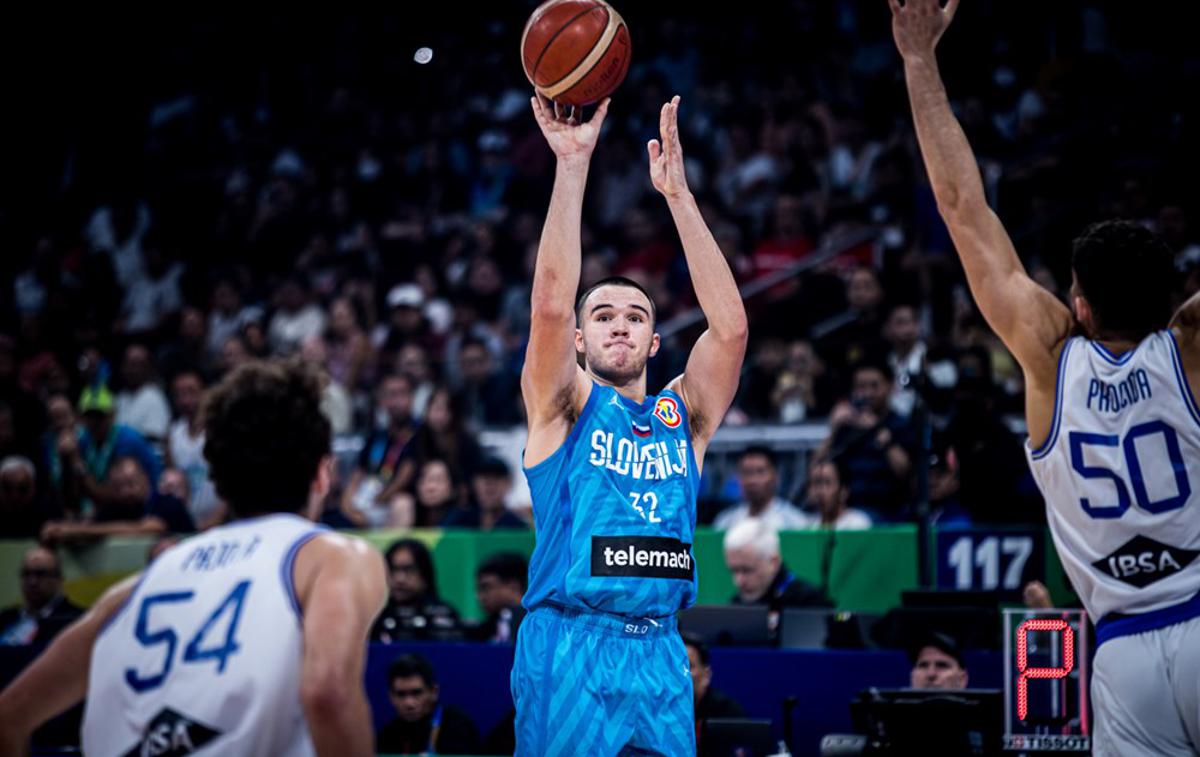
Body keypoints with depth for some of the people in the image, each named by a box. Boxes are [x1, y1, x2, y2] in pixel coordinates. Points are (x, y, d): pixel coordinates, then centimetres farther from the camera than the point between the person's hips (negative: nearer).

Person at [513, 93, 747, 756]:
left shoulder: (682, 415, 14)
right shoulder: (563, 406, 6)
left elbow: (731, 326, 0)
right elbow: (550, 304, -10)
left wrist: (678, 195, -5)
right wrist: (573, 163, -14)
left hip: (658, 653, 4)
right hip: (566, 649, -3)